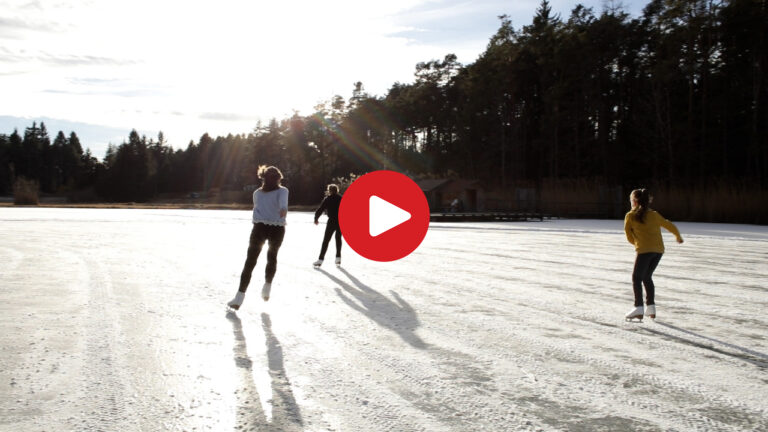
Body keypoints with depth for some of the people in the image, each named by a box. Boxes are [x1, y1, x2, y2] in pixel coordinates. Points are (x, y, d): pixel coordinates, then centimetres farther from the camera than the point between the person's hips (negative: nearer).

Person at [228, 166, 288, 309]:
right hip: (277, 229, -1)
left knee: (250, 262, -2)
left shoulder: (257, 192, 16)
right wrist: (283, 210, -36)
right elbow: (283, 201, -16)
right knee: (272, 256, 26)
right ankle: (267, 286, 21)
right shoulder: (282, 191, 7)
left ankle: (239, 297, -11)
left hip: (259, 227, 1)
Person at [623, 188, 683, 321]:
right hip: (659, 249, 5)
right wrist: (678, 237, 48)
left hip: (644, 250, -5)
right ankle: (651, 307, 16)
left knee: (637, 278, 1)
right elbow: (671, 226, 29)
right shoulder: (654, 214, 18)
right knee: (647, 277, 18)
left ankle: (638, 308, -10)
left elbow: (629, 237, 10)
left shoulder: (630, 216, 5)